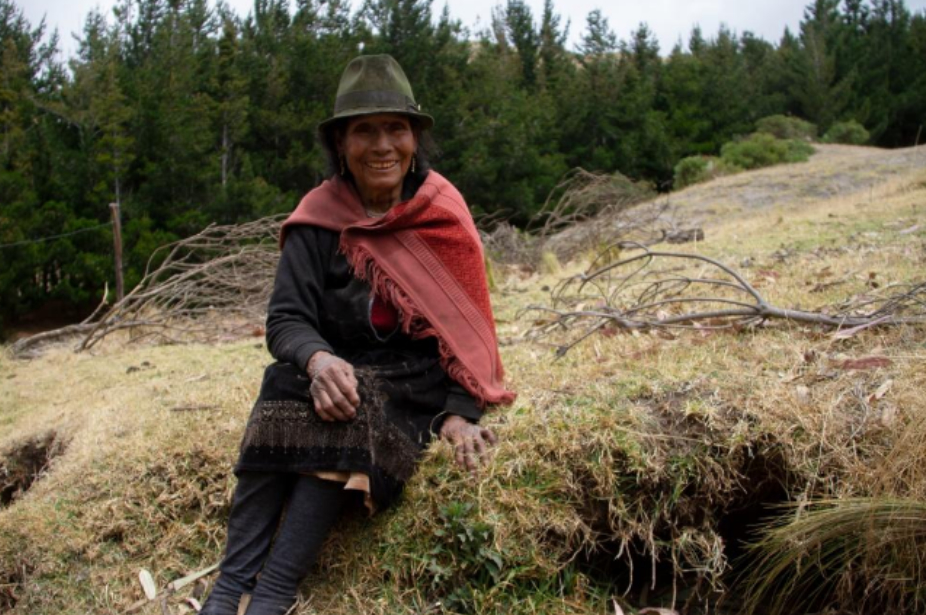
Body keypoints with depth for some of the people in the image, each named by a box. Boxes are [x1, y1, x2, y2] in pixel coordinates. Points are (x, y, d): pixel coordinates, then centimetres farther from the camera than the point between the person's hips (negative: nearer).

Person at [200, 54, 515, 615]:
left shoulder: (443, 217, -6)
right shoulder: (319, 219, -4)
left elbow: (464, 329, -5)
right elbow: (286, 319, -8)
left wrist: (458, 413, -20)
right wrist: (316, 359, -32)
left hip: (414, 384, -1)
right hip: (336, 369, 2)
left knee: (356, 417, -32)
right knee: (284, 404, -30)